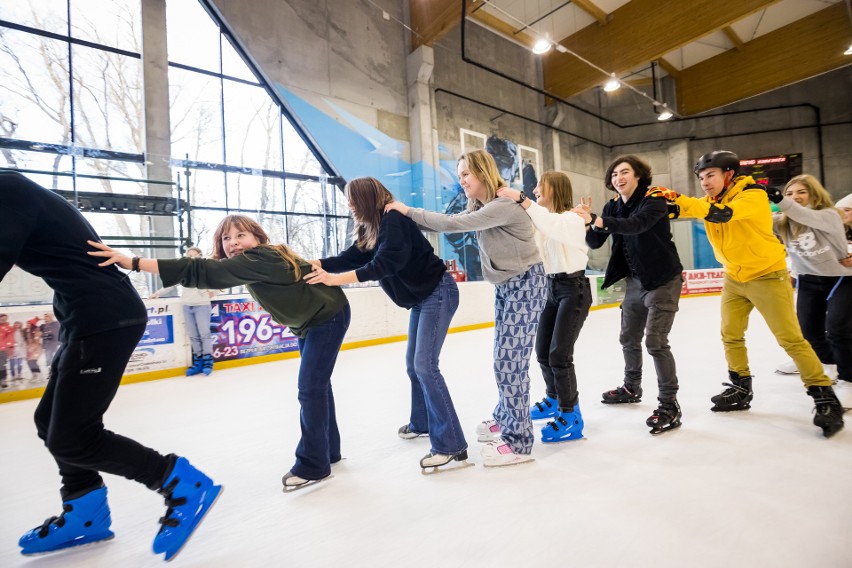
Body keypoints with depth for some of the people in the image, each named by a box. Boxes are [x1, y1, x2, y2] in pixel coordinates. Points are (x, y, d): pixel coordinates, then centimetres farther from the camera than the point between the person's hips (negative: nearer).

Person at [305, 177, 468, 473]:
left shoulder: (394, 220, -20)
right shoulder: (371, 229, 9)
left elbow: (384, 264, -32)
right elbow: (352, 257, 2)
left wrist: (335, 279, -36)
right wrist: (315, 264, -8)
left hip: (438, 292, -10)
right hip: (421, 297, 10)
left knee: (425, 366, -15)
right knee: (413, 365, 15)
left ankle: (451, 445, -8)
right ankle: (421, 424, 33)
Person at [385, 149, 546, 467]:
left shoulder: (504, 205, -23)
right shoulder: (480, 207, 8)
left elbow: (453, 224, -29)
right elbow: (450, 223, 3)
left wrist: (409, 211, -20)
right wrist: (409, 217, -5)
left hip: (525, 286, -9)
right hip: (504, 286, 9)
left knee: (509, 363, -8)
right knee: (504, 360, 16)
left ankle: (519, 442, 4)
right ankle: (505, 420, 33)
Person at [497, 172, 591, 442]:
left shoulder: (573, 220, -14)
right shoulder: (542, 220, 9)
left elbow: (553, 226, -37)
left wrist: (521, 199, -41)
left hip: (574, 289, -8)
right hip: (552, 288, 8)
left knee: (559, 354, -10)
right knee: (542, 351, 13)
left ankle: (571, 417, 5)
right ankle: (554, 399, 35)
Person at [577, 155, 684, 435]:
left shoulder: (654, 199, -15)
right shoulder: (613, 206, 3)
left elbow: (635, 225, -36)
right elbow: (595, 243, -3)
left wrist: (598, 221, -47)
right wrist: (589, 222, -22)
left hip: (663, 279, -7)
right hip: (636, 280, 7)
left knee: (655, 341, -12)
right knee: (629, 338, 16)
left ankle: (670, 405, 1)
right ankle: (631, 388, 36)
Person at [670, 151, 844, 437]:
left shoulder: (753, 194, -20)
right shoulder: (709, 201, 1)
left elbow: (721, 214, -37)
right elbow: (682, 210, -10)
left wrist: (680, 198, -41)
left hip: (767, 275, -6)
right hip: (734, 277, 7)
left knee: (790, 338, -4)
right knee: (730, 335, 9)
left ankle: (825, 397, 12)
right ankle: (741, 389, 24)